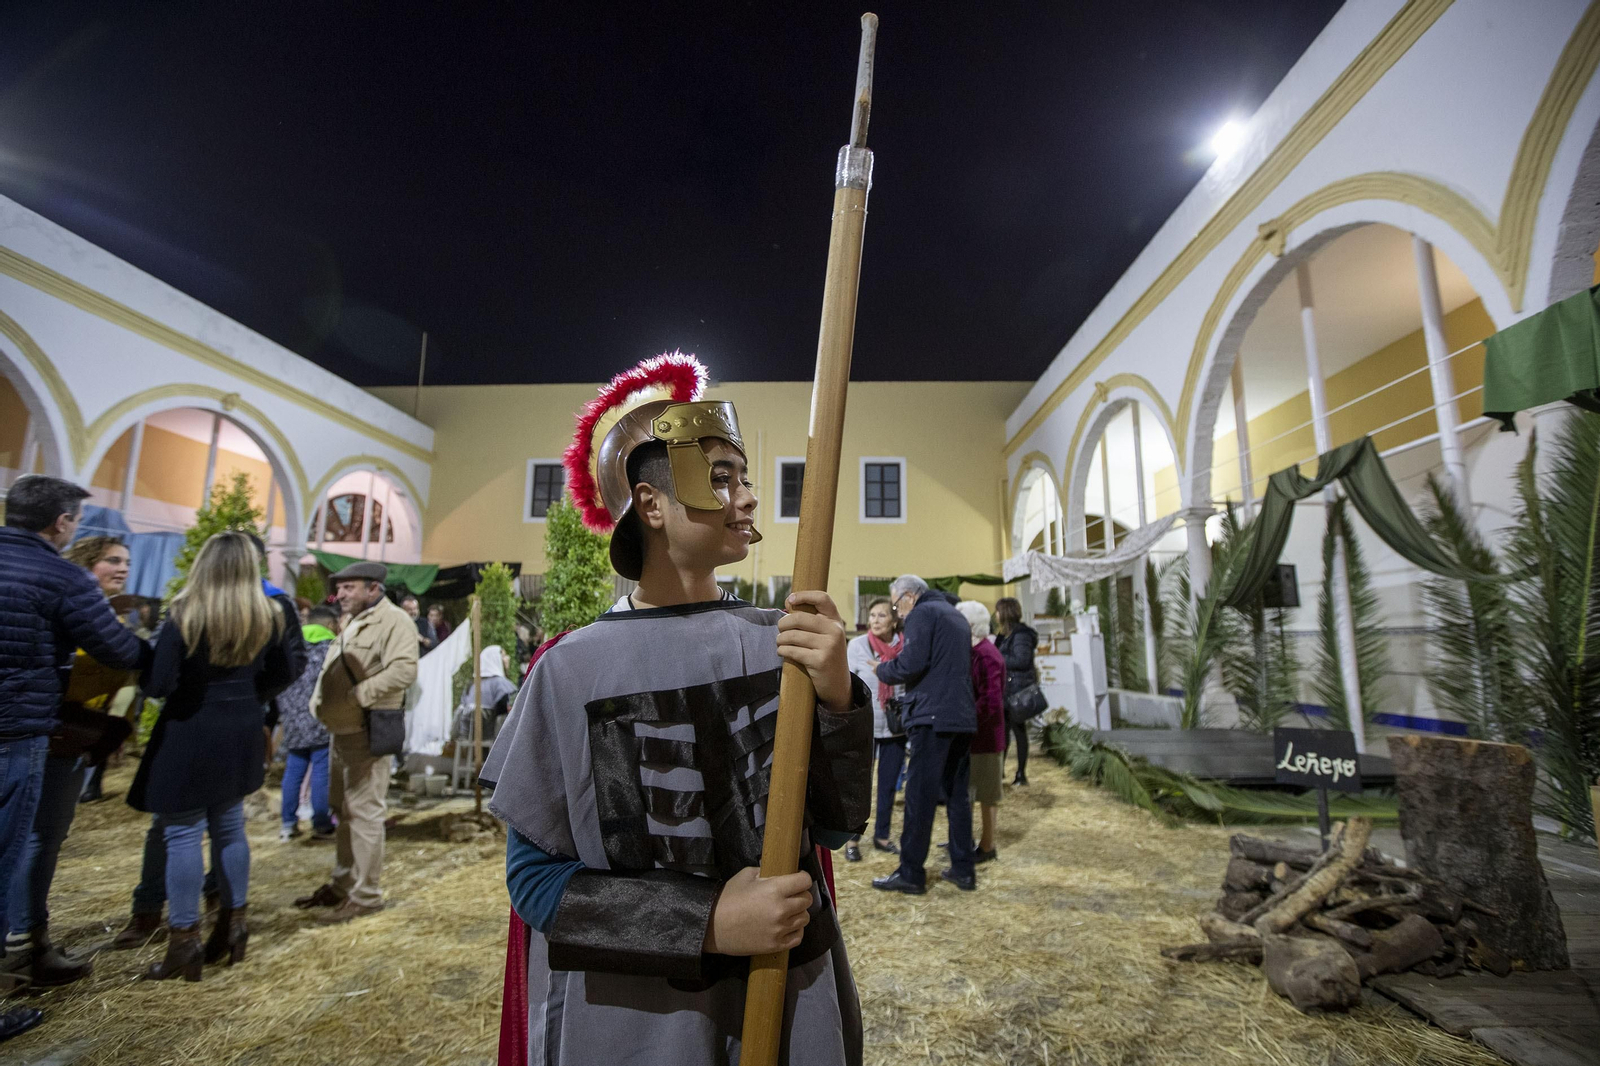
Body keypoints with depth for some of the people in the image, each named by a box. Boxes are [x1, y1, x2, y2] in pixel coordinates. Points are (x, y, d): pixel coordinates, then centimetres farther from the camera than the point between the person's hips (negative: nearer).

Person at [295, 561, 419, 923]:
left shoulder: (393, 621, -15)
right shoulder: (353, 623, 18)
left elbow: (404, 670, -29)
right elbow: (332, 671, 25)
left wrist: (357, 696, -25)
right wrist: (320, 702, 8)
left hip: (367, 732, -10)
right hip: (342, 730, 10)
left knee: (364, 813, -3)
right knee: (343, 810, 19)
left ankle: (365, 895, 8)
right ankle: (342, 883, 33)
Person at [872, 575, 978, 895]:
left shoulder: (923, 612, -6)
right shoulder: (956, 616, 21)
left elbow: (911, 663, -18)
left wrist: (883, 671, 0)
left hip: (933, 716, -9)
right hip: (963, 716, 9)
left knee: (920, 795, -3)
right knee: (957, 794, 13)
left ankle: (911, 874, 3)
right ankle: (963, 870, 19)